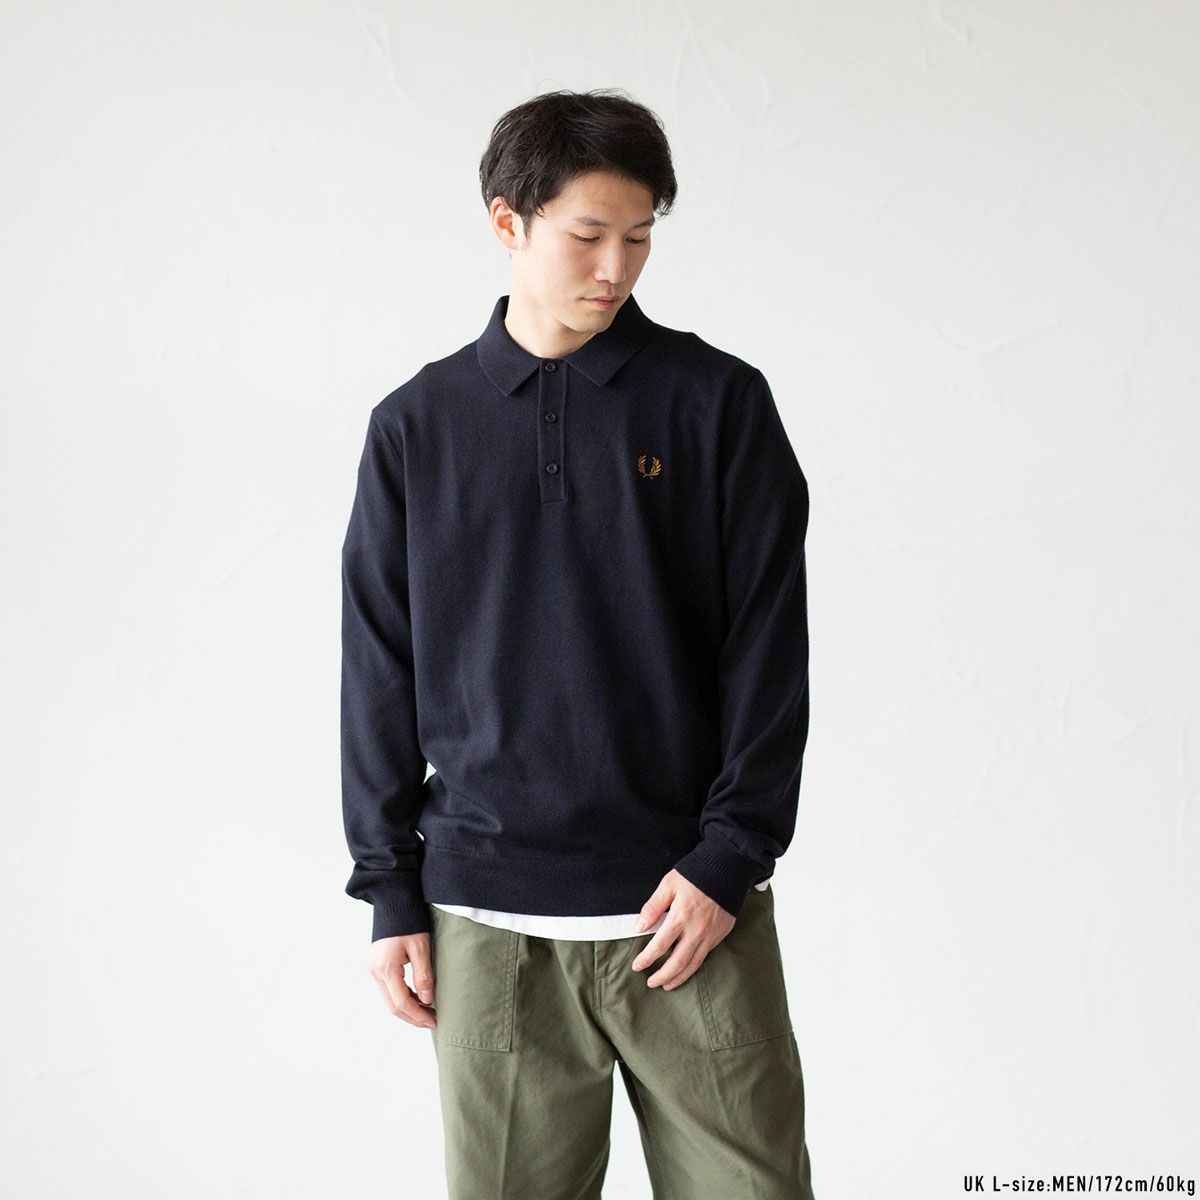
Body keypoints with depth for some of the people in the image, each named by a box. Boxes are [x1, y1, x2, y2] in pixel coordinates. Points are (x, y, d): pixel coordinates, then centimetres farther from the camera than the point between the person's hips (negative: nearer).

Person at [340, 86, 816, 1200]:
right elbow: (380, 676, 9)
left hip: (691, 903, -1)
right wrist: (392, 893, 5)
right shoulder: (417, 426, 7)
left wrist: (728, 857, -7)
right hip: (487, 919, 1)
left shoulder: (718, 401, 2)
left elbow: (770, 644, 0)